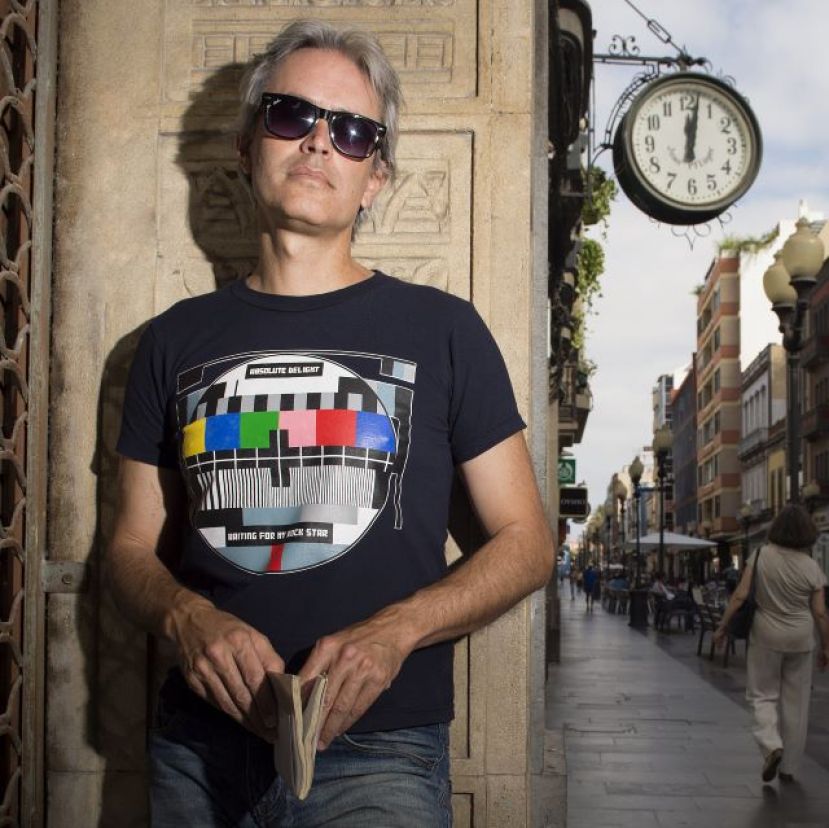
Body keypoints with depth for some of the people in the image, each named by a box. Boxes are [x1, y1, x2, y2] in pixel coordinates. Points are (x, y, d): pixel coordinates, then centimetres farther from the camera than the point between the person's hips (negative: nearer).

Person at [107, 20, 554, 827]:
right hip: (197, 751, 3)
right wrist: (186, 616, -12)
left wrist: (393, 633, -15)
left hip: (376, 754, -2)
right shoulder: (176, 339, 9)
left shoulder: (441, 330, 2)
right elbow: (133, 548, 11)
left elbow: (525, 542, 2)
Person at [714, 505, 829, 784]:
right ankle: (789, 768, 17)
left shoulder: (761, 557, -8)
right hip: (800, 638, 1)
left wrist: (723, 626, 1)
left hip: (767, 635, -1)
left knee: (763, 695, 13)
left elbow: (740, 596, -10)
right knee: (795, 702, 11)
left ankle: (771, 745, -12)